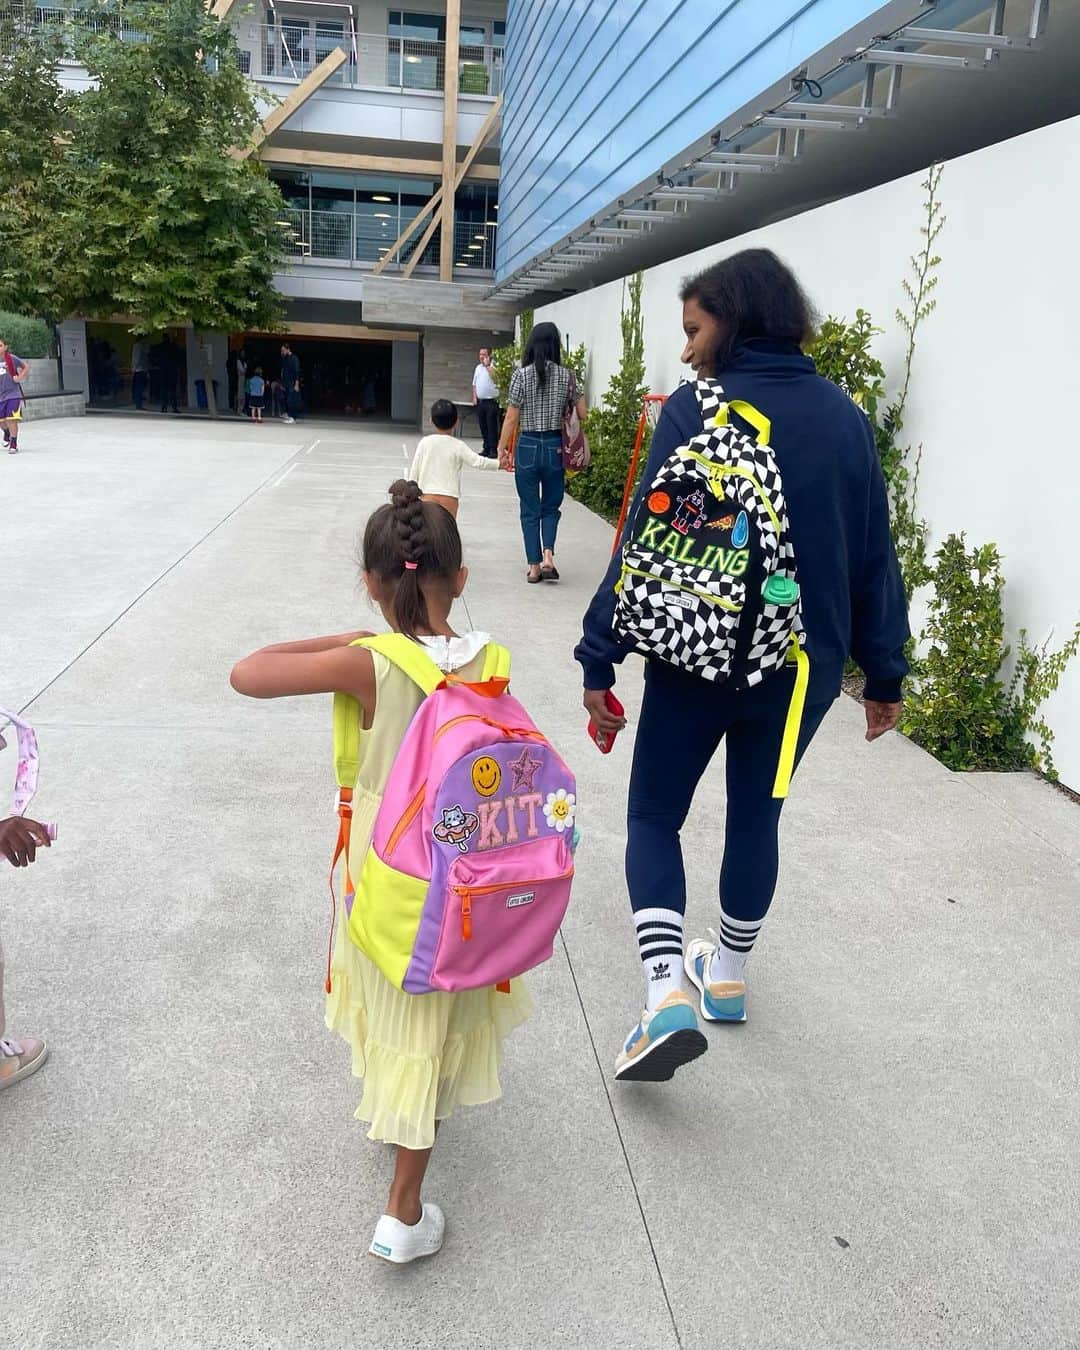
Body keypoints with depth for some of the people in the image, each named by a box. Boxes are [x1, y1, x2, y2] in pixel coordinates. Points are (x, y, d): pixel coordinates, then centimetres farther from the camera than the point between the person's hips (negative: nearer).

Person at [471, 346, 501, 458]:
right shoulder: (478, 367, 15)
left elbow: (495, 378, -25)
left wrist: (487, 365, -18)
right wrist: (474, 398, 11)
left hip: (491, 402, -7)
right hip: (480, 401, 7)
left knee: (492, 427, -6)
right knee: (483, 426, 10)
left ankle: (493, 450, -5)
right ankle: (486, 448, 18)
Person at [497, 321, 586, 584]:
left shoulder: (521, 374, -6)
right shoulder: (567, 375, -1)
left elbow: (511, 417, -6)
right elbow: (582, 414, 2)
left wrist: (502, 448, 3)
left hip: (528, 446, -1)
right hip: (555, 447, 1)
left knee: (530, 510, 8)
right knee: (551, 506, 15)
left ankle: (534, 566, 9)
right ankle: (548, 553, -6)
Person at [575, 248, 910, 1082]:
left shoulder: (698, 409, -11)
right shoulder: (844, 416, 3)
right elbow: (875, 557, 6)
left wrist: (600, 658, -10)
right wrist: (885, 673, 13)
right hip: (804, 667, 5)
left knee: (653, 816, 13)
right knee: (757, 815, 22)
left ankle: (668, 991, -3)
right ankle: (729, 975, 38)